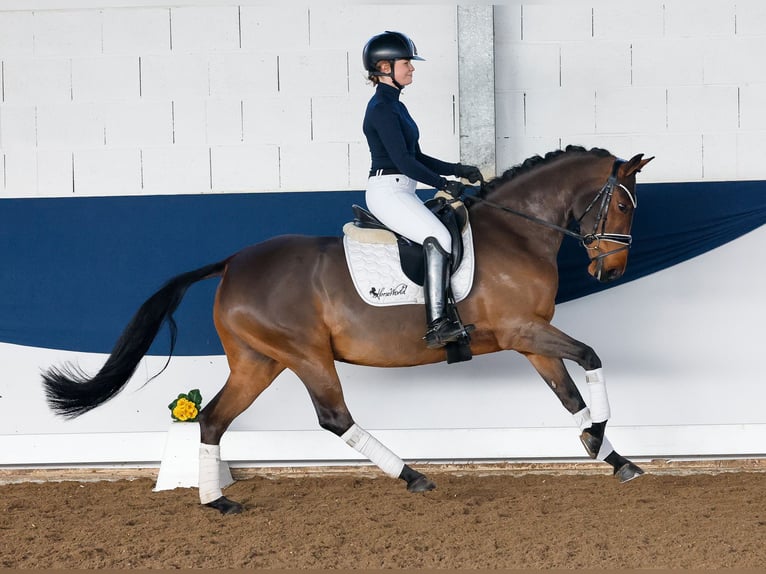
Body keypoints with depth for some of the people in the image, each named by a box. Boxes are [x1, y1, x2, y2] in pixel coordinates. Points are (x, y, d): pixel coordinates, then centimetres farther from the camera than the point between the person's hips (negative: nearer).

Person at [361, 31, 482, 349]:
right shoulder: (381, 108, -13)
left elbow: (417, 157, 21)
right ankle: (437, 325, -32)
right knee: (439, 238, -26)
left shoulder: (395, 106, 18)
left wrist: (458, 170, 11)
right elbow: (403, 161, -18)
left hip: (401, 193, 11)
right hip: (387, 192, -11)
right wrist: (444, 184, -13)